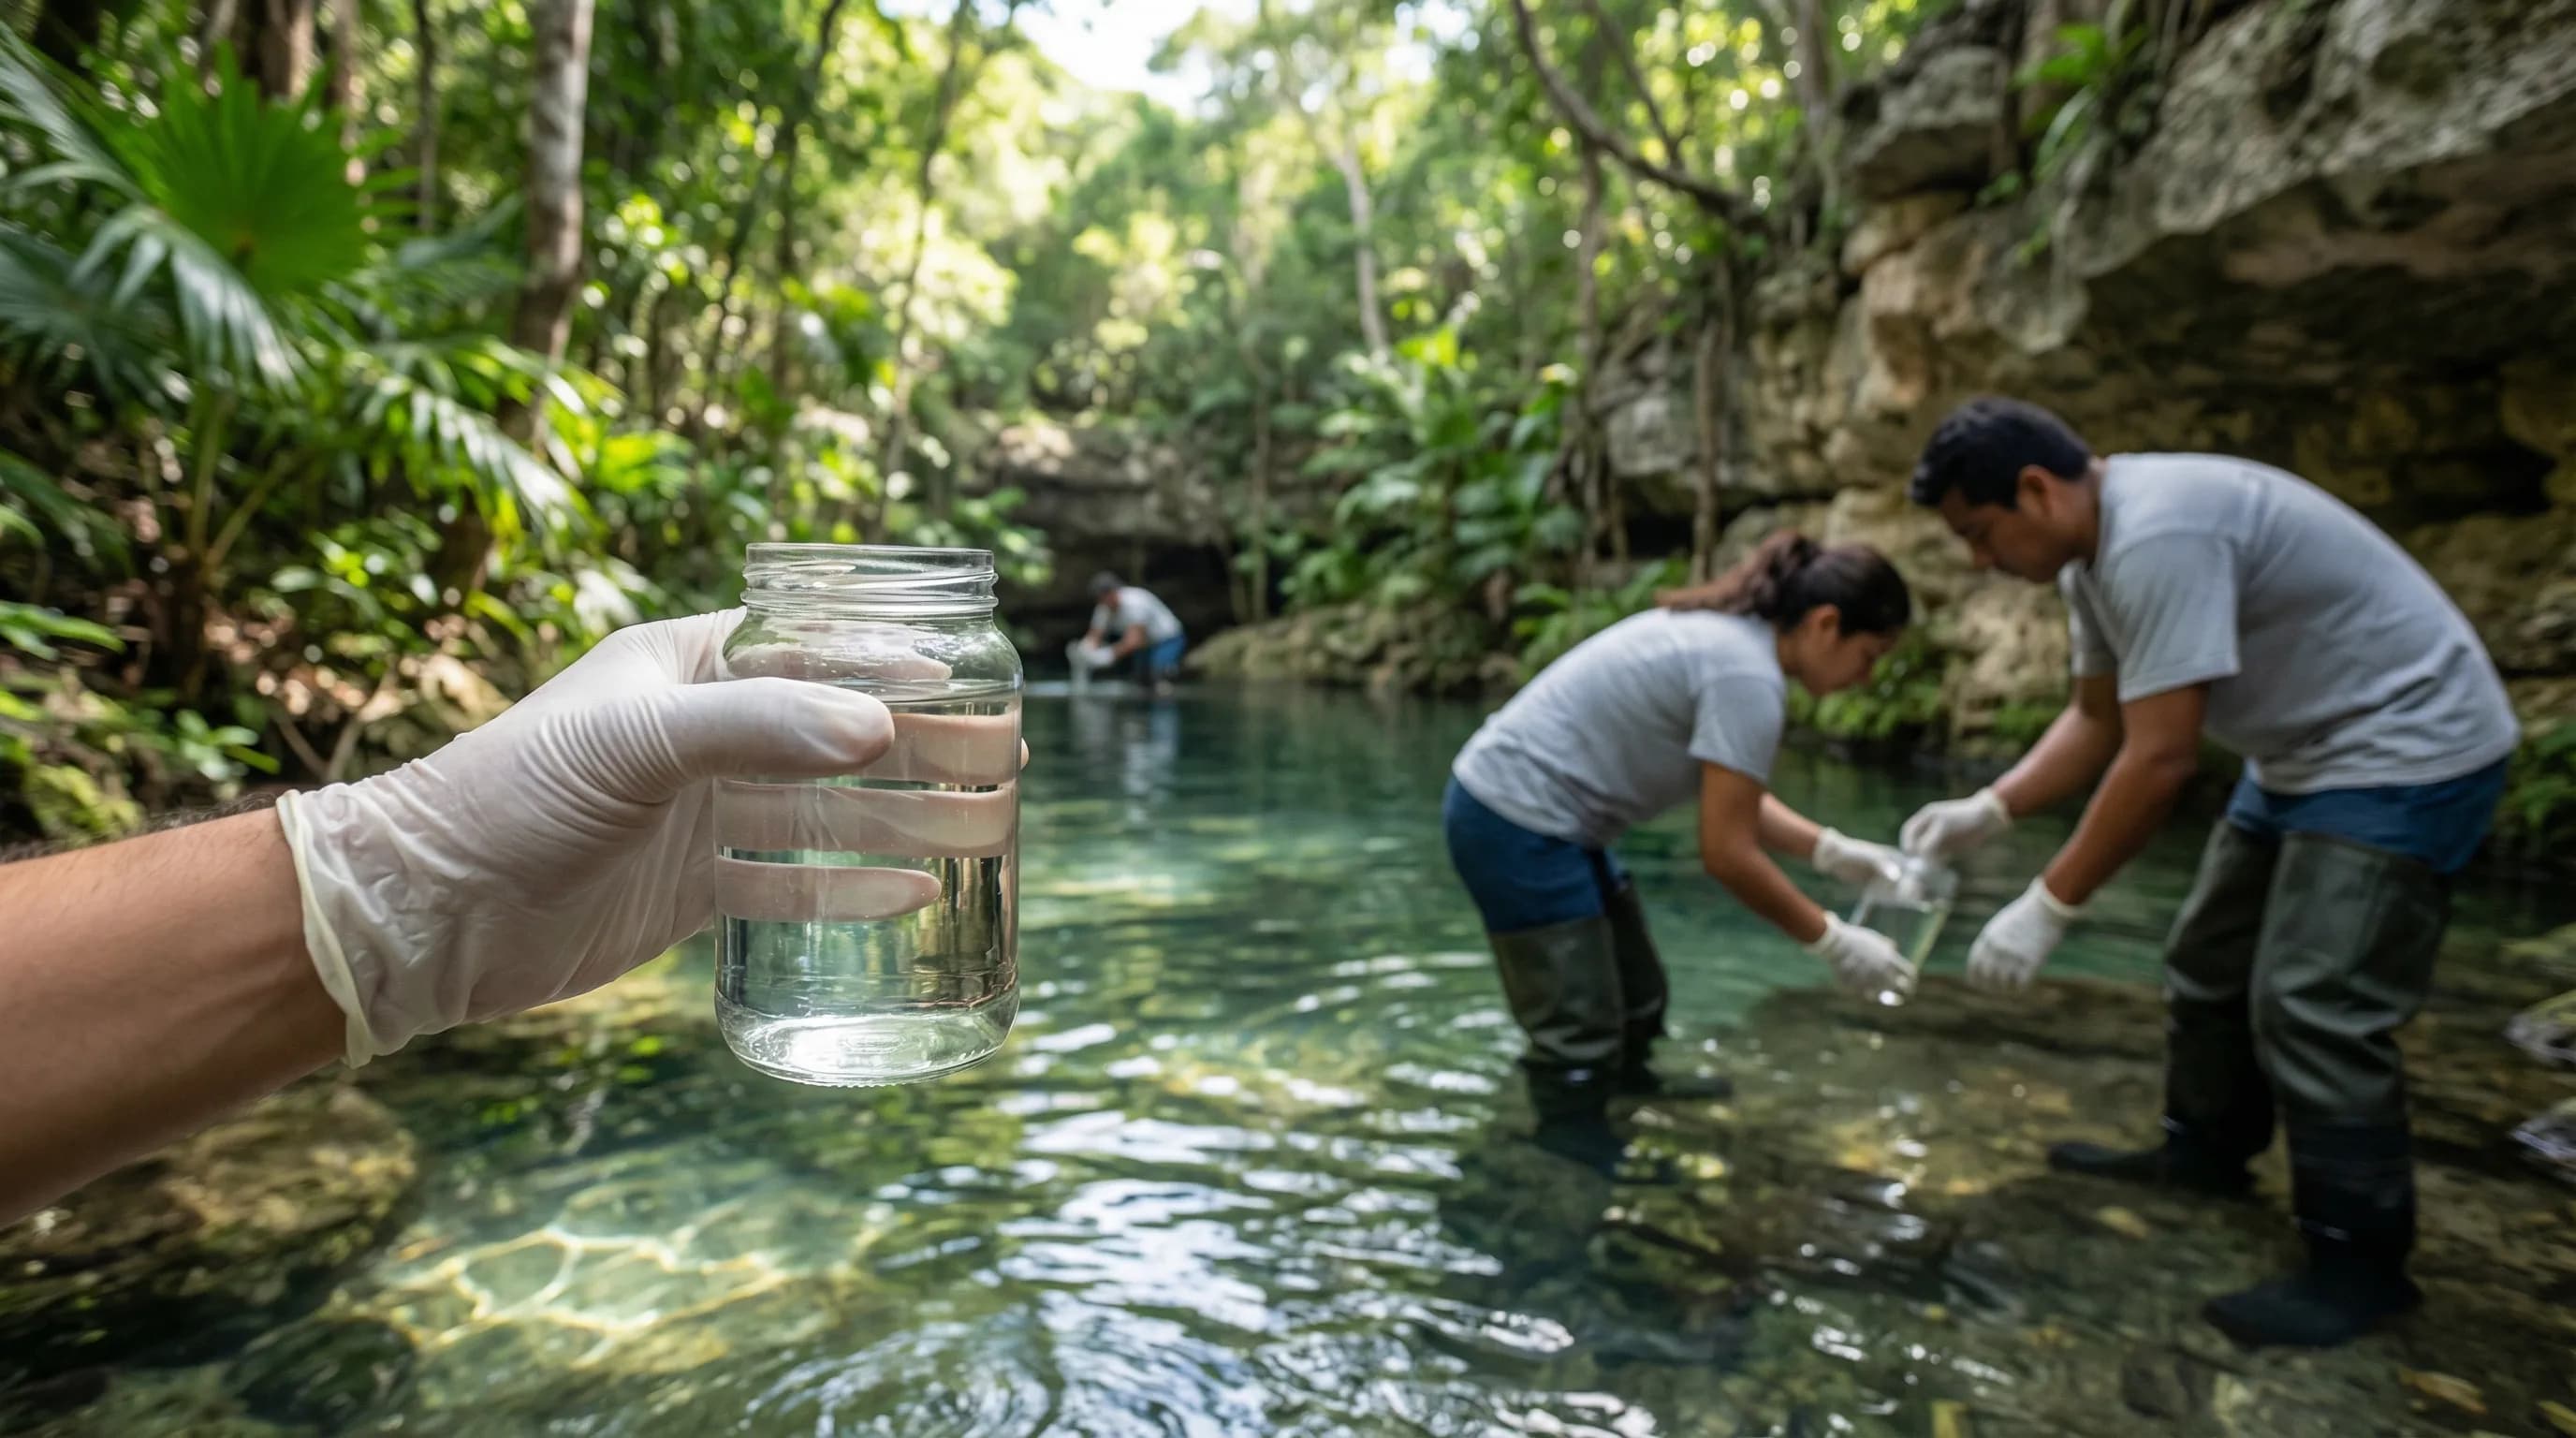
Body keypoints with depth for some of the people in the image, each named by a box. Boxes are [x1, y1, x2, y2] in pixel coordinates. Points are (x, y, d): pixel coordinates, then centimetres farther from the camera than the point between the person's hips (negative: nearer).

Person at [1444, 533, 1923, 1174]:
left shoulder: (1725, 633, 9)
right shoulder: (1749, 676, -20)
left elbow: (1733, 799, 18)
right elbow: (1727, 854, -18)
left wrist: (1834, 852, 12)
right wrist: (1834, 942, -6)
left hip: (1514, 809, 11)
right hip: (1519, 826, -11)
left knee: (1636, 1001, 23)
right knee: (1580, 1042, -4)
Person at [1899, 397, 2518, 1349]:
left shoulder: (2157, 537, -31)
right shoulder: (2096, 550, 2)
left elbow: (2159, 759, -32)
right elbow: (2099, 720, 9)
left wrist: (2048, 908, -26)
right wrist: (1989, 810, -4)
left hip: (2406, 753, -10)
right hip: (2304, 752, 10)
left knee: (2311, 1007, -10)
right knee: (2208, 963, 17)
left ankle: (2361, 1263, 5)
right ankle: (2205, 1153, 34)